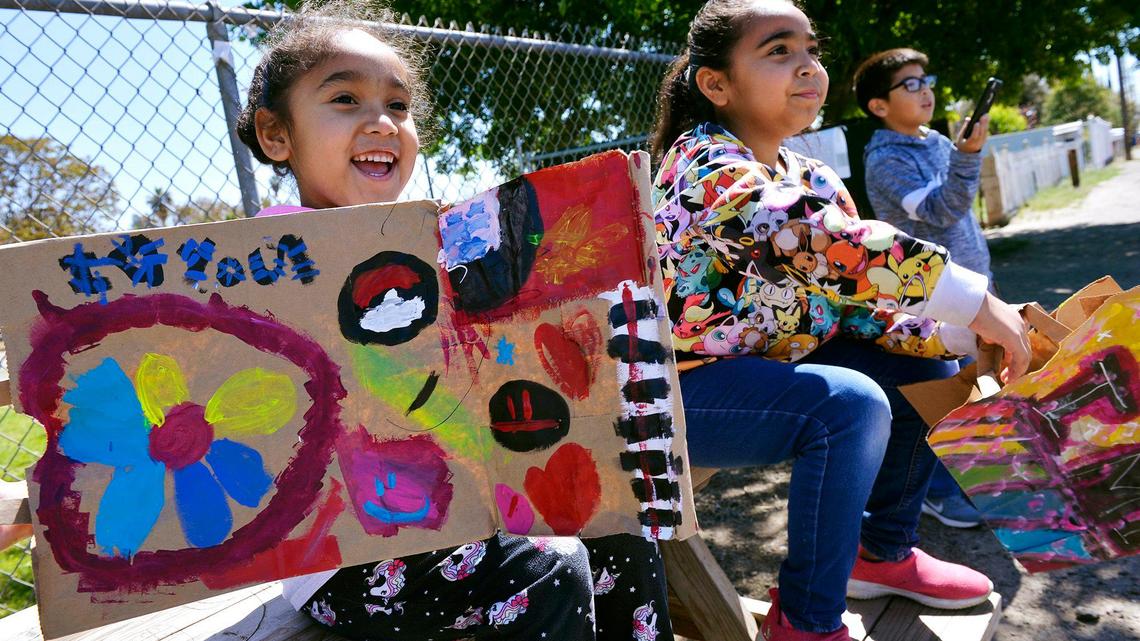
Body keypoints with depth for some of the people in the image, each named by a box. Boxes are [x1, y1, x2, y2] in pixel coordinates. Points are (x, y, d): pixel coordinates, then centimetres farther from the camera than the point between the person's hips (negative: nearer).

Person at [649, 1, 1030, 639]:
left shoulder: (813, 180, 7)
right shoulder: (707, 164, -20)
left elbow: (853, 294, 2)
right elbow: (822, 245, -36)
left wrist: (961, 336, -15)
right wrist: (976, 303, -32)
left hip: (766, 366, 9)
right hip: (679, 392, -9)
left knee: (929, 369, 8)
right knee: (850, 406, -30)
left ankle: (883, 550, 21)